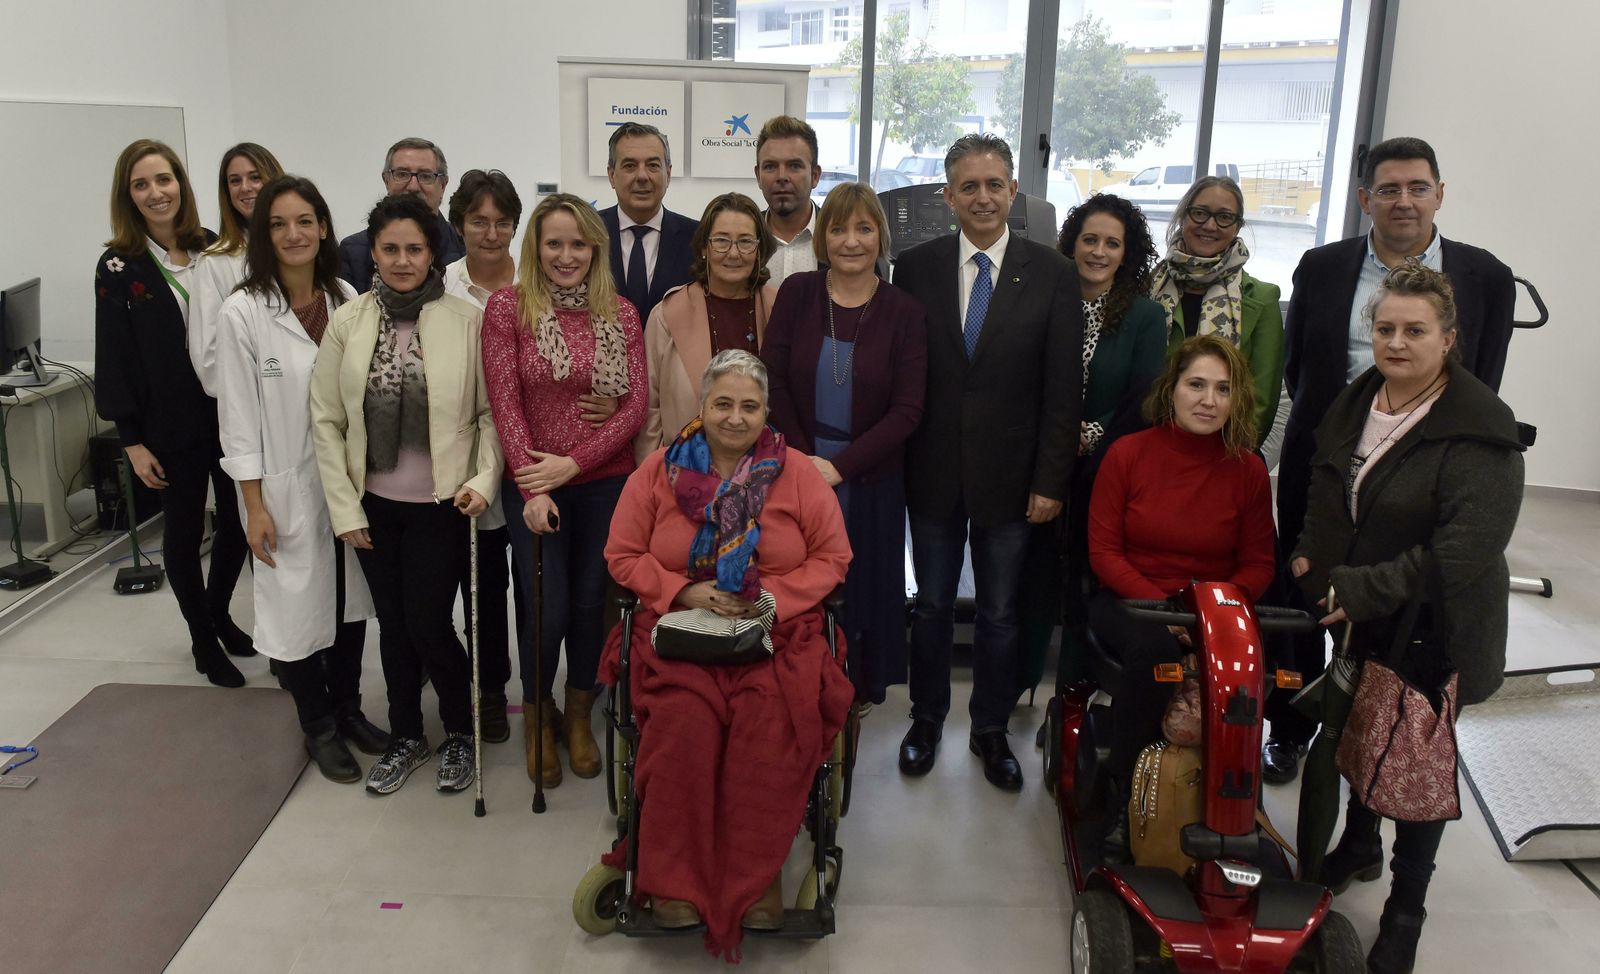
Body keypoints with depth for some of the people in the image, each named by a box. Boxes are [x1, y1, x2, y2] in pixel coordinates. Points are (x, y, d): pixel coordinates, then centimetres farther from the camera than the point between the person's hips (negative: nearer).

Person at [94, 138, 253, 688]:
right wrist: (132, 441, -8)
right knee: (184, 530, 9)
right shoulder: (119, 268, -5)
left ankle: (218, 613, 37)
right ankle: (204, 641, 27)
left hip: (232, 413, 3)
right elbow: (114, 359, -5)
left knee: (238, 521, 11)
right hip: (171, 426, -2)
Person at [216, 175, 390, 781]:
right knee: (299, 607, 6)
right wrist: (254, 505, -10)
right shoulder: (243, 312, -10)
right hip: (287, 486, -4)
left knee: (351, 598, 15)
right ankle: (320, 728, 26)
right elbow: (239, 416, -9)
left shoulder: (346, 301, 1)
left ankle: (348, 709, 34)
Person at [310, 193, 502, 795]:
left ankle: (460, 730, 27)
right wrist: (344, 509, -1)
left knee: (428, 625, 0)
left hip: (441, 504, -3)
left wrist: (484, 480, -17)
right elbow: (326, 421, 1)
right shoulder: (346, 322, -3)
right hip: (374, 505, 3)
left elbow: (491, 412, -4)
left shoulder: (467, 321, -10)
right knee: (392, 624, 15)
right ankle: (406, 737, 35)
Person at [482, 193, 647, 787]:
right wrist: (533, 487, -13)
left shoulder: (621, 314, 3)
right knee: (549, 611, 1)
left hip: (606, 484, 2)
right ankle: (537, 716, 28)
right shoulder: (508, 307, -4)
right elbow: (505, 403, -7)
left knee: (591, 603, 9)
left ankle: (578, 716, 32)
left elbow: (635, 406, -2)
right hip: (534, 487, -2)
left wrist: (574, 462, -12)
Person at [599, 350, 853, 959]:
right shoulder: (659, 471, 8)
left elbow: (832, 558, 7)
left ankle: (755, 877, -12)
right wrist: (685, 592, -7)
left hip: (776, 633, 0)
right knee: (683, 718, -30)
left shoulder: (798, 474, 7)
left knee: (772, 722, -30)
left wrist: (774, 598, -8)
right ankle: (677, 881, -14)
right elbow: (622, 555, 8)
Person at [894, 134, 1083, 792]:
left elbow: (1063, 389, -5)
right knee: (932, 604, 15)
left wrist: (1051, 481, -8)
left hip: (1009, 476, -1)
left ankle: (991, 730, 30)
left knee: (999, 613, 12)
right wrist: (894, 464, -4)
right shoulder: (916, 268, -2)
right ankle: (926, 719, 33)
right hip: (933, 472, 1)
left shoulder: (1051, 274, -4)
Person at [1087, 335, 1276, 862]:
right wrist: (1161, 605, -19)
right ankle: (1125, 799, -19)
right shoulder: (1127, 453, -3)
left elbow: (1258, 565, 5)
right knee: (1152, 647, -36)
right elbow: (1103, 551, -4)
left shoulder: (1248, 470, 1)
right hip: (1128, 602, -1)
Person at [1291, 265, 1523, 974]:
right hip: (1360, 621, 6)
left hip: (1433, 631, -6)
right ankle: (1359, 846, 49)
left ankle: (1404, 914, 28)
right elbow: (1325, 489, 16)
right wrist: (1310, 552, 1)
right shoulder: (1356, 402, 1)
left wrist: (1362, 590, -28)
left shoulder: (1479, 430, -23)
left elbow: (1464, 549, -29)